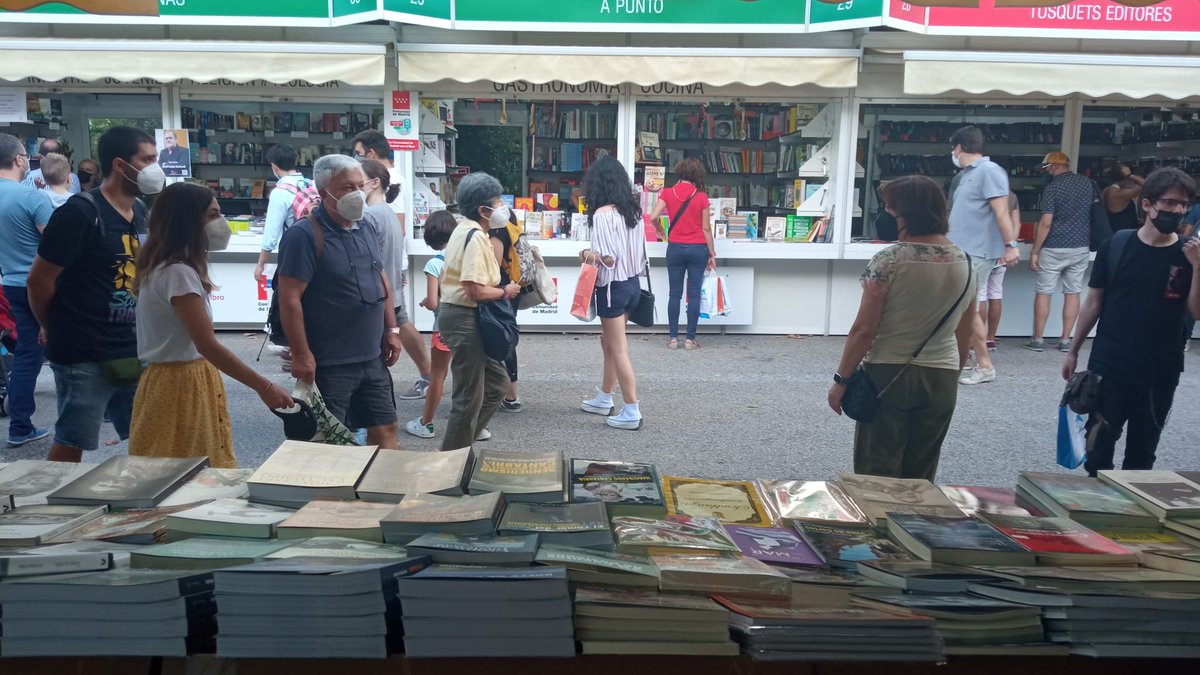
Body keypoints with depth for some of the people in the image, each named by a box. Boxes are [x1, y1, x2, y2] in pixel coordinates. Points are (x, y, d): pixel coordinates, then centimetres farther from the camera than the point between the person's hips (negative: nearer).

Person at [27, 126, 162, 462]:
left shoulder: (140, 211, 8)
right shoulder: (80, 212, -16)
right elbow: (40, 281, -11)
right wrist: (58, 330, 3)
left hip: (133, 350, 7)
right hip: (84, 355, -7)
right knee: (72, 442, 4)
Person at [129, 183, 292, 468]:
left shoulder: (165, 266, 12)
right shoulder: (177, 273, -20)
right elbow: (208, 346, -26)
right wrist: (264, 387, -26)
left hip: (185, 381, 10)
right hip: (180, 386, -10)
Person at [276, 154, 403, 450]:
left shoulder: (367, 229, 9)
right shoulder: (304, 235, -16)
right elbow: (290, 299, -19)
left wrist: (391, 329, 12)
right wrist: (301, 355, -20)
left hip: (373, 358, 7)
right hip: (329, 364, -7)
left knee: (385, 428, 15)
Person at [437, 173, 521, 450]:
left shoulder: (466, 230, 14)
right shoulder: (475, 237, -19)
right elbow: (476, 290, -25)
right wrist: (506, 292, -9)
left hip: (457, 314, 10)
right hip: (464, 319, -10)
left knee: (497, 380, 16)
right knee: (470, 395, -1)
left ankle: (470, 431, 28)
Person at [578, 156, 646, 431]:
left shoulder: (603, 214, -18)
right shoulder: (633, 210, 6)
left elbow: (608, 258, -22)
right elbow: (639, 252, 9)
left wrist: (589, 254, -5)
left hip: (614, 286, -8)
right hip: (632, 283, 8)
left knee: (618, 349, 0)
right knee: (609, 342, 21)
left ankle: (632, 412, 3)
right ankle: (604, 399, 33)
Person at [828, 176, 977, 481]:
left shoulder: (888, 261, -14)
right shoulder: (966, 264, 3)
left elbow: (864, 330, -15)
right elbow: (966, 334, 11)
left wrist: (841, 379, -6)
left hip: (888, 375, -5)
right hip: (941, 378, 5)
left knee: (877, 473, 7)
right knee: (920, 476, 14)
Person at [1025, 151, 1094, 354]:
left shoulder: (1052, 188, -10)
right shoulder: (1089, 183, 7)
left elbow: (1046, 223, -14)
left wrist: (1035, 251, -10)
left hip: (1054, 248, -5)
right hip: (1081, 247, 5)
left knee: (1043, 292, 4)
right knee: (1073, 293, 9)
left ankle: (1038, 339, 6)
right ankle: (1065, 340, 11)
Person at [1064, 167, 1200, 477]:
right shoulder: (1116, 246, -5)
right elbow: (1093, 303, 2)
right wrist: (1073, 350, 4)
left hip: (1160, 373, 1)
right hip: (1108, 367, -1)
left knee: (1142, 451, 12)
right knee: (1099, 445, 5)